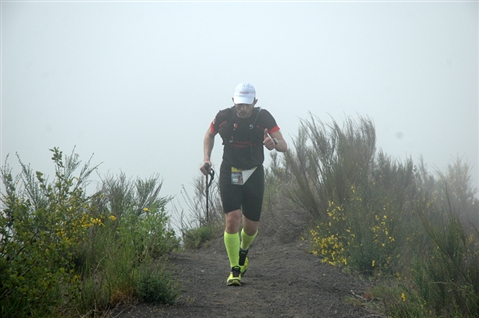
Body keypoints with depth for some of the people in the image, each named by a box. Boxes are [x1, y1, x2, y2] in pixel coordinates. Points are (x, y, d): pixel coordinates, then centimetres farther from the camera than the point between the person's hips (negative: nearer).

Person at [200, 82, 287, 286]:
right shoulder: (224, 117, -10)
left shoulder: (263, 118, -13)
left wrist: (274, 143, -41)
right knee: (232, 219, -17)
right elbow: (209, 135, 11)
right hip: (229, 173, -1)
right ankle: (235, 270, -8)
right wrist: (207, 158, -3)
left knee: (251, 226, 6)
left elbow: (284, 146, -18)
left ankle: (243, 252, 41)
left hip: (254, 175, 1)